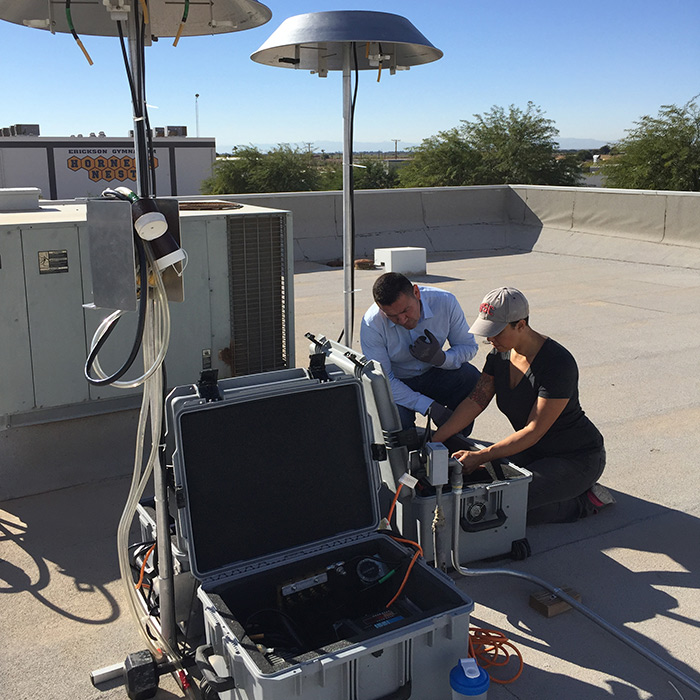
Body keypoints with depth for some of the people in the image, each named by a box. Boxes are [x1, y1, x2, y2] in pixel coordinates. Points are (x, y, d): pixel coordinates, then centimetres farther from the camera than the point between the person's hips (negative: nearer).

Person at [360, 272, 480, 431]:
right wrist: (429, 406, -30)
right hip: (397, 383, -2)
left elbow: (469, 346, -7)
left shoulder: (445, 302, -20)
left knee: (471, 377, -26)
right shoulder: (371, 324, -26)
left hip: (433, 374, 2)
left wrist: (440, 358, -32)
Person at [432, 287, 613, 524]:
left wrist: (480, 456, -29)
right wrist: (435, 440, -16)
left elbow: (534, 431, -28)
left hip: (577, 458, -8)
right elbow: (475, 401, -6)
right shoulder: (500, 354, -5)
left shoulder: (558, 364, -29)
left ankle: (583, 501, -2)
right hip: (535, 451, 8)